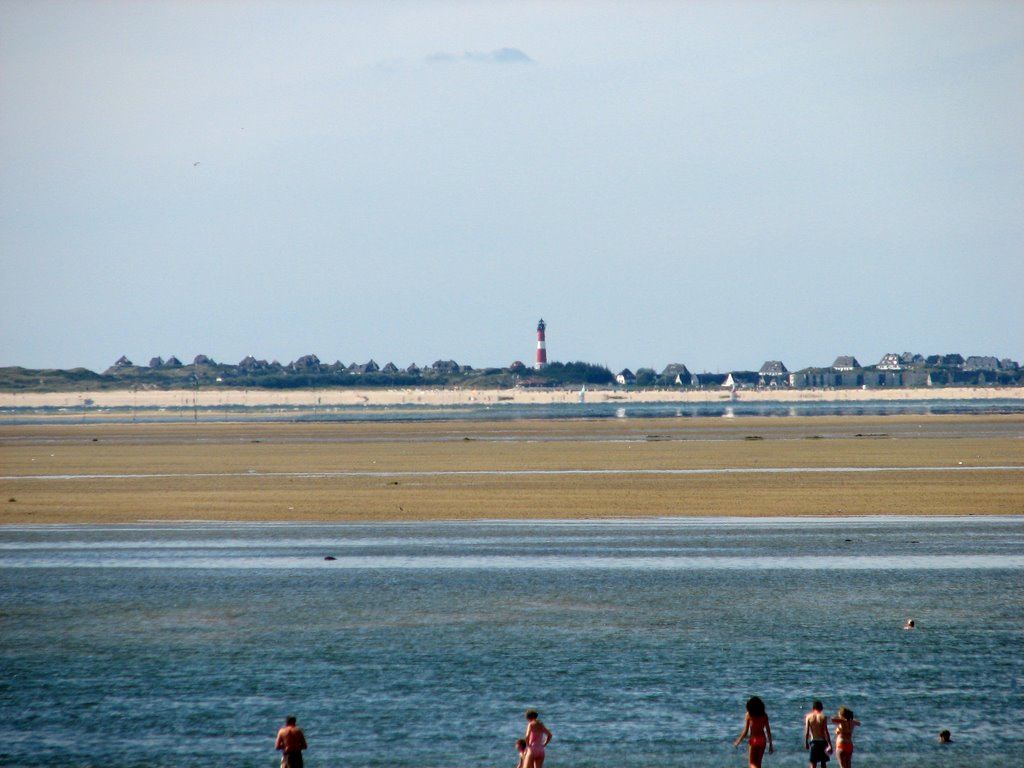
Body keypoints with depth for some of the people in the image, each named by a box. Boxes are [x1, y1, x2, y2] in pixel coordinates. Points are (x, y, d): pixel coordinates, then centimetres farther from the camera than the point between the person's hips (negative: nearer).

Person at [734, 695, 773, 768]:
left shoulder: (749, 715, -9)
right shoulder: (764, 715, 0)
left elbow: (745, 731, -10)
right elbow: (768, 731, 2)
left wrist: (738, 741, 4)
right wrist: (770, 745, 10)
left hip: (754, 740, -4)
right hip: (762, 740, 4)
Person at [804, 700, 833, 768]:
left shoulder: (808, 717, -3)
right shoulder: (823, 717, -7)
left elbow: (806, 732, -4)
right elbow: (826, 732, -11)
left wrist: (806, 743, 7)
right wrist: (829, 744, -8)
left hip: (813, 742, 1)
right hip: (822, 741, -1)